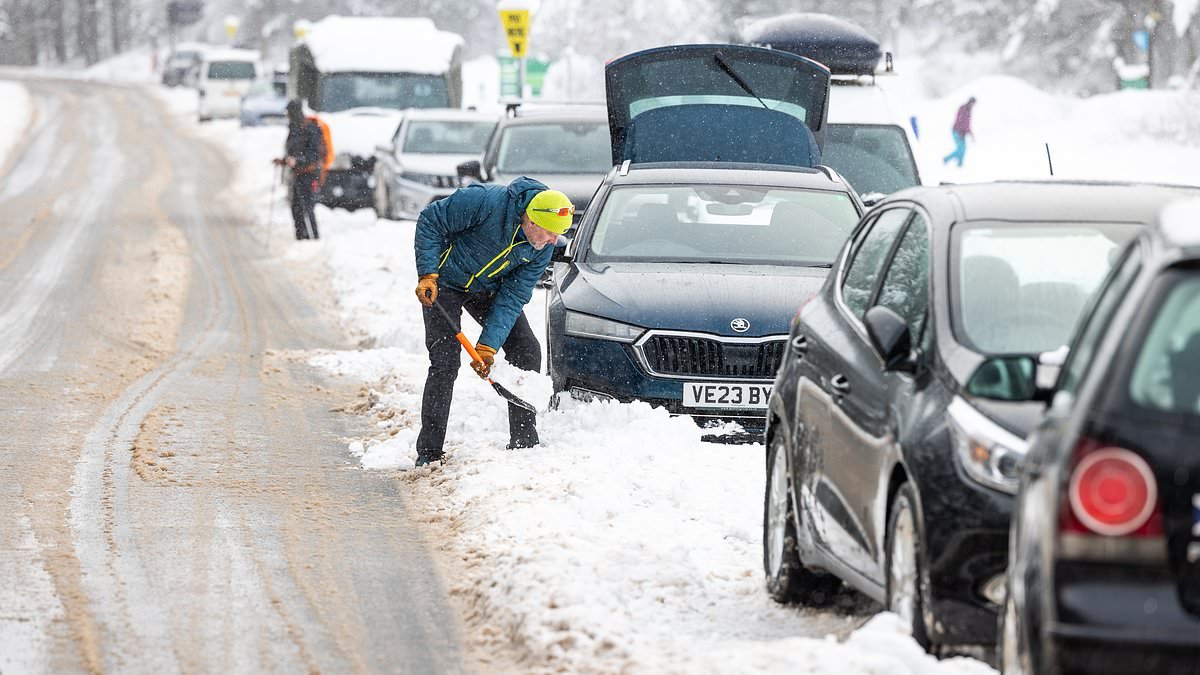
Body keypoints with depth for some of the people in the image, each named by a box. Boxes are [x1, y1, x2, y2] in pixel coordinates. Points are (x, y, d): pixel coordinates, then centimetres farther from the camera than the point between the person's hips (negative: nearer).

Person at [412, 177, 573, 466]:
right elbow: (430, 221, -22)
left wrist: (488, 345, -22)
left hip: (489, 288, 5)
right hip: (446, 283, -5)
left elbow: (512, 298, -14)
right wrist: (427, 275, -27)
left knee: (527, 351, -2)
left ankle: (524, 443, 8)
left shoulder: (543, 248, -15)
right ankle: (428, 453, -4)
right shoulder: (486, 202, -33)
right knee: (445, 362, -13)